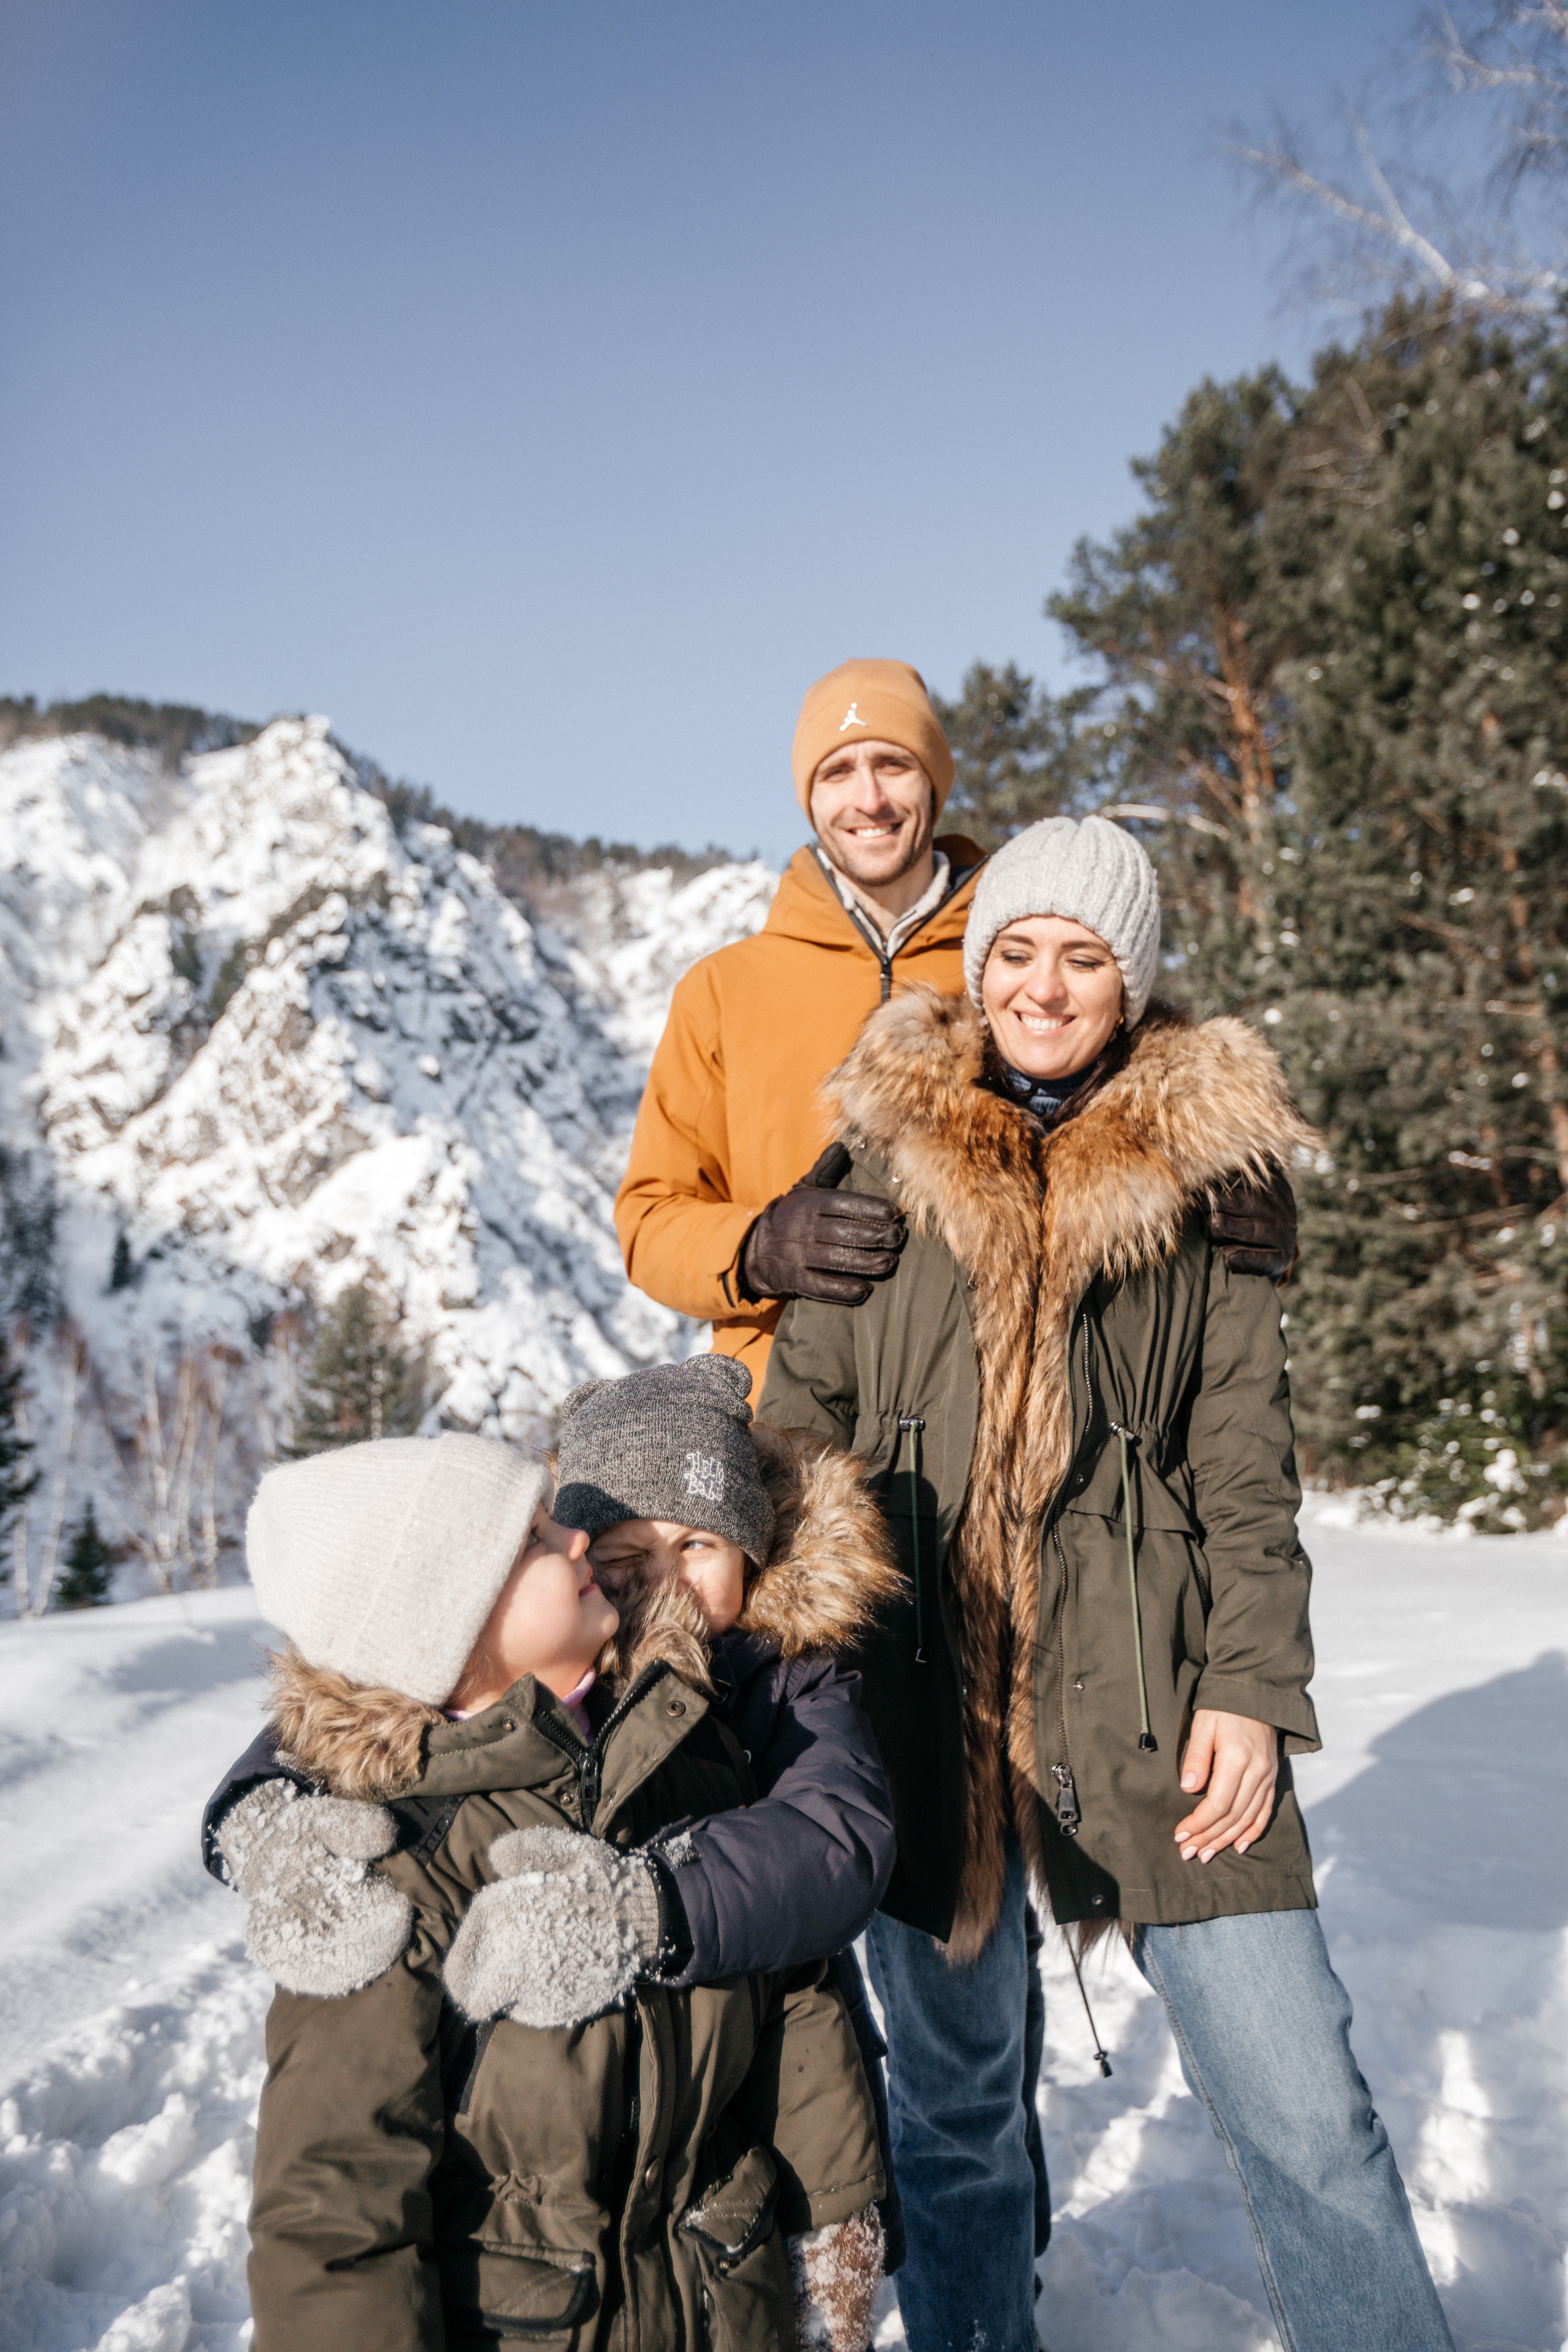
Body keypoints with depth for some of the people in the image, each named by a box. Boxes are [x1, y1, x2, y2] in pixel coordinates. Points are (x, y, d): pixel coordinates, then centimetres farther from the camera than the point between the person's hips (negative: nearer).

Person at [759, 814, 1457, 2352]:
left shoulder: (1199, 1170, 5)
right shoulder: (884, 1160, 5)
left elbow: (1246, 1462, 4)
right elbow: (802, 1419, 7)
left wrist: (1253, 1689, -6)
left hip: (1145, 1693, 0)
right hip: (922, 1689, 1)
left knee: (1302, 2109, -1)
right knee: (949, 2094, 14)